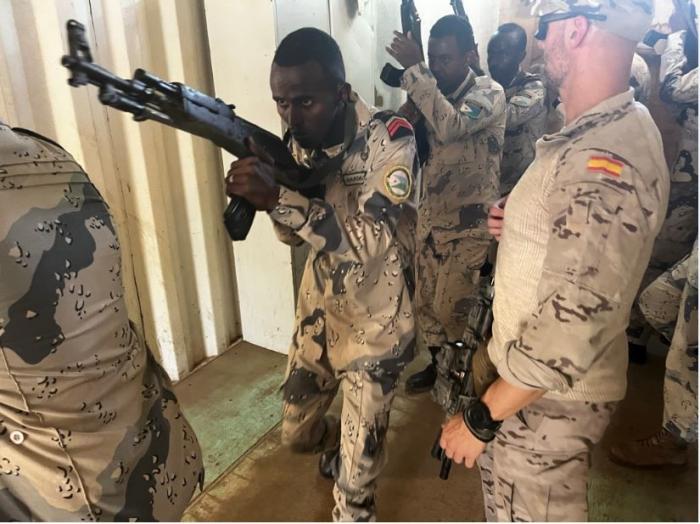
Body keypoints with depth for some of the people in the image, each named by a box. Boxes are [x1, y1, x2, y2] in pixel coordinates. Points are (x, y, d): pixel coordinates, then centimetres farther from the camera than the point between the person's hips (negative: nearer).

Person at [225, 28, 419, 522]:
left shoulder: (390, 139, -22)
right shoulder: (301, 140, -4)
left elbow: (371, 241, -32)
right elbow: (292, 234, 0)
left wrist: (280, 198, -41)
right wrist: (262, 192, -21)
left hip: (376, 328, -5)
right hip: (318, 318, 6)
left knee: (359, 465, 8)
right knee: (297, 433, 22)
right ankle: (337, 442, 56)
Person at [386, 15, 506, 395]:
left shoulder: (489, 93, -12)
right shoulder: (431, 94, 7)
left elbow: (451, 127, -32)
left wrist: (414, 69, -28)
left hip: (469, 223, -6)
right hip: (430, 217, 6)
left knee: (451, 307, -2)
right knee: (425, 300, 14)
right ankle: (437, 364, 35)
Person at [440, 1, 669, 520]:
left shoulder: (601, 162, -29)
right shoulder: (617, 128, 4)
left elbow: (572, 326, -31)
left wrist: (480, 417, -21)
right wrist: (521, 224, 2)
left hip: (551, 393, -9)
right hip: (533, 369, 9)